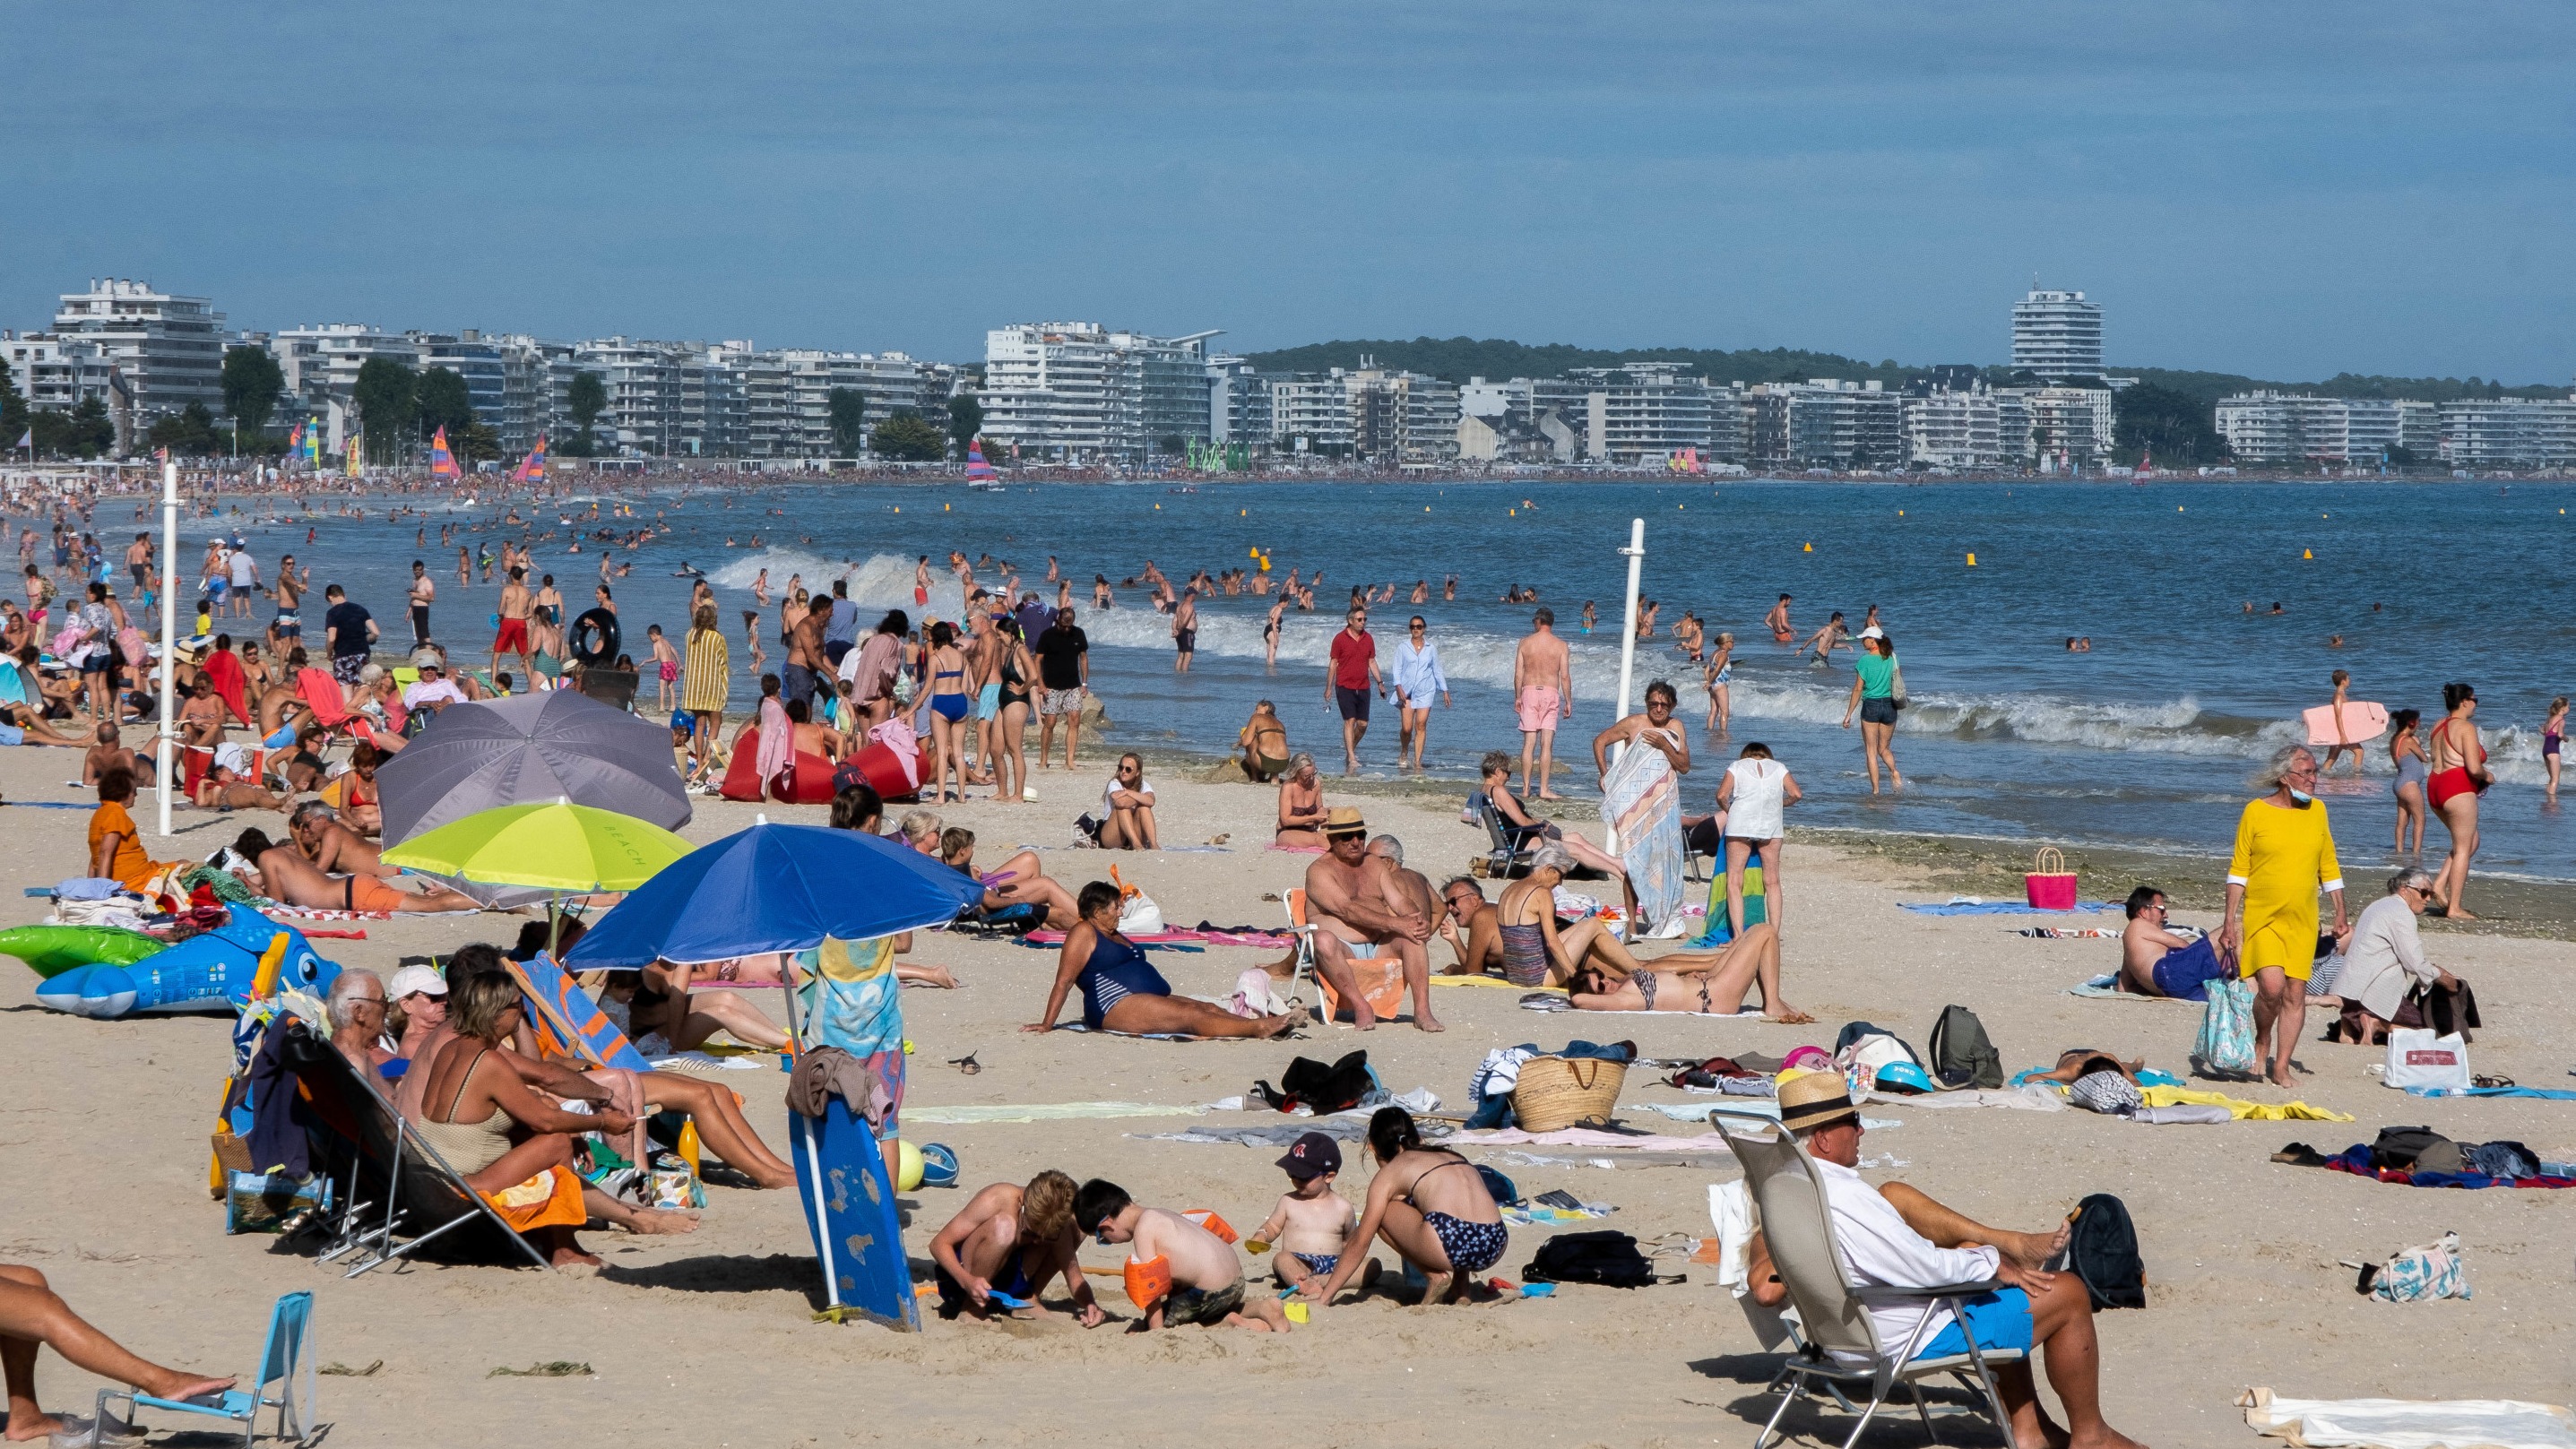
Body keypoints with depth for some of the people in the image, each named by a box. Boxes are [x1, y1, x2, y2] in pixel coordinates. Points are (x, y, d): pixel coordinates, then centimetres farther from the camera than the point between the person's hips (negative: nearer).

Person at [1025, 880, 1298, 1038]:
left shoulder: (1113, 936, 28)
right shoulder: (1084, 933, -2)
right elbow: (1063, 981, -9)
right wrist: (1047, 1024, -13)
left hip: (1147, 999, 10)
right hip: (1115, 1005, -10)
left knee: (1209, 1008, -10)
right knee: (1193, 1017, -23)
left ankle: (1268, 1025, -26)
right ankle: (1261, 1028, -35)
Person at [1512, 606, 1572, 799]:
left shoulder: (1525, 643, 1)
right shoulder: (1560, 646, -2)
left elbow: (1518, 674, 2)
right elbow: (1565, 676, -4)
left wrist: (1517, 697, 12)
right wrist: (1568, 702, 3)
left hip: (1529, 691, 1)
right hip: (1550, 693, -1)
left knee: (1528, 743, 4)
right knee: (1546, 744, -1)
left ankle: (1526, 788, 5)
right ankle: (1544, 789, -5)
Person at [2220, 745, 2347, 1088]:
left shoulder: (2317, 811, 7)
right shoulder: (2256, 812, -4)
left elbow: (2329, 867, 14)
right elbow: (2238, 870, -1)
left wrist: (2340, 912, 9)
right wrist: (2230, 921, -5)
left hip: (2302, 921, 4)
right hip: (2261, 917, -4)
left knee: (2295, 994, 1)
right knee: (2272, 986, -18)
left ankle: (2281, 1067, 11)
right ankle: (2261, 1040, 10)